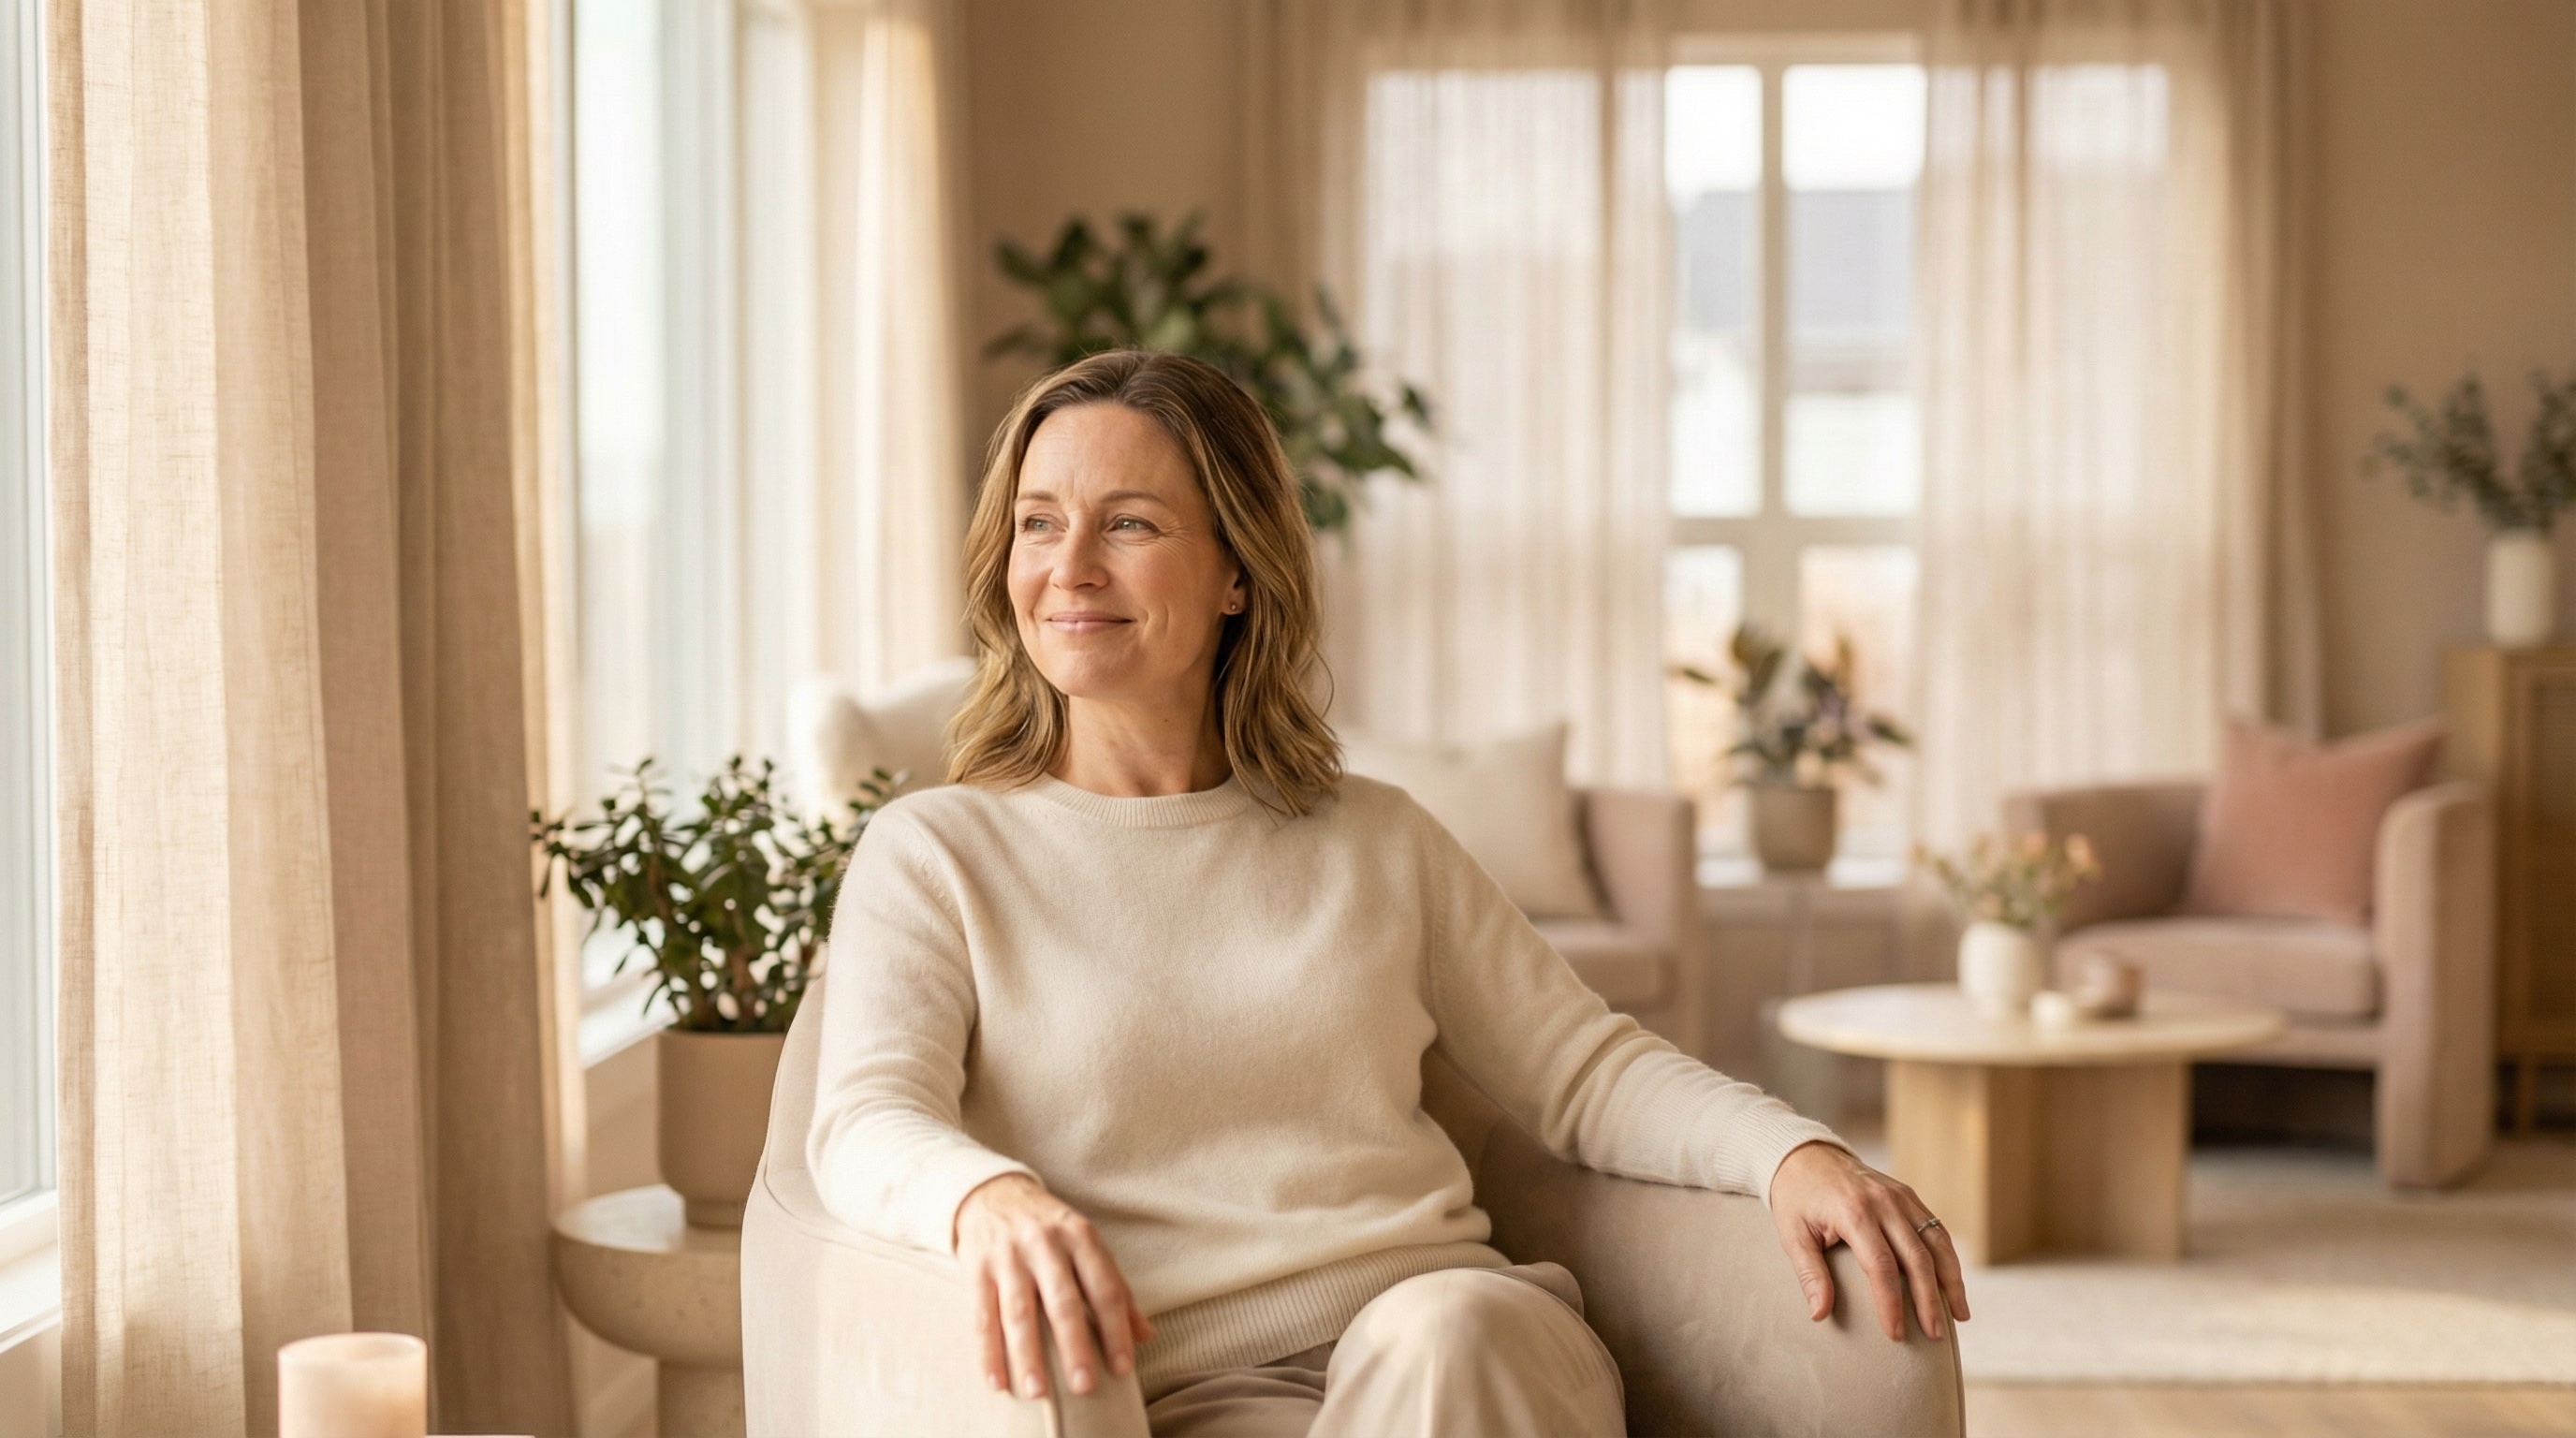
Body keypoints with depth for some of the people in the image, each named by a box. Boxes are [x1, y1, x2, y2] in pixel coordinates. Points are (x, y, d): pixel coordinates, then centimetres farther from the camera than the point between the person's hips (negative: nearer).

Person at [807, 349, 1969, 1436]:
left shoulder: (1377, 844, 20)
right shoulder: (936, 855, 10)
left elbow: (1588, 1070, 16)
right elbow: (866, 1124, -6)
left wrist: (1793, 1155, -5)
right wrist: (992, 1201, -31)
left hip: (1471, 1336, 3)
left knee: (1442, 1332, -35)